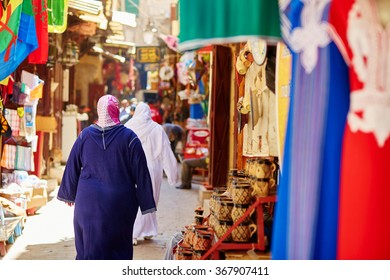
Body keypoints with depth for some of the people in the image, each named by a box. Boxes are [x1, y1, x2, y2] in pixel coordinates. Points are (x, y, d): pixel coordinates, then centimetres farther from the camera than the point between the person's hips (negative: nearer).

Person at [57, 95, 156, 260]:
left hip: (88, 201, 2)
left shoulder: (85, 136, -2)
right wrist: (146, 203, -1)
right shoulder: (129, 138, -9)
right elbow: (141, 173, -7)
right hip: (120, 203, -1)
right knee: (119, 247, 11)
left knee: (89, 245, 9)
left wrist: (69, 194, 21)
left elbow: (72, 168, 7)